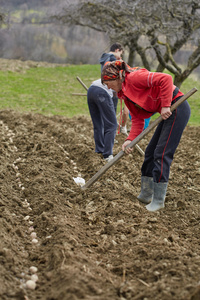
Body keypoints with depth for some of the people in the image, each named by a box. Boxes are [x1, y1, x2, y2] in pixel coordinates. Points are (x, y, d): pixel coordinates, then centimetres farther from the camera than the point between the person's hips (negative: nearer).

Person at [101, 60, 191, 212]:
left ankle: (158, 201, -3)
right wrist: (130, 140, -4)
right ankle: (146, 195, 23)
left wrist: (165, 106, -23)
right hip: (168, 113, 10)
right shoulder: (125, 93, 13)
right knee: (151, 152, 13)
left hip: (178, 108, -10)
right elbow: (138, 119, 9)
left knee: (161, 154, -10)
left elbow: (166, 79, -25)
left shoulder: (134, 77, -16)